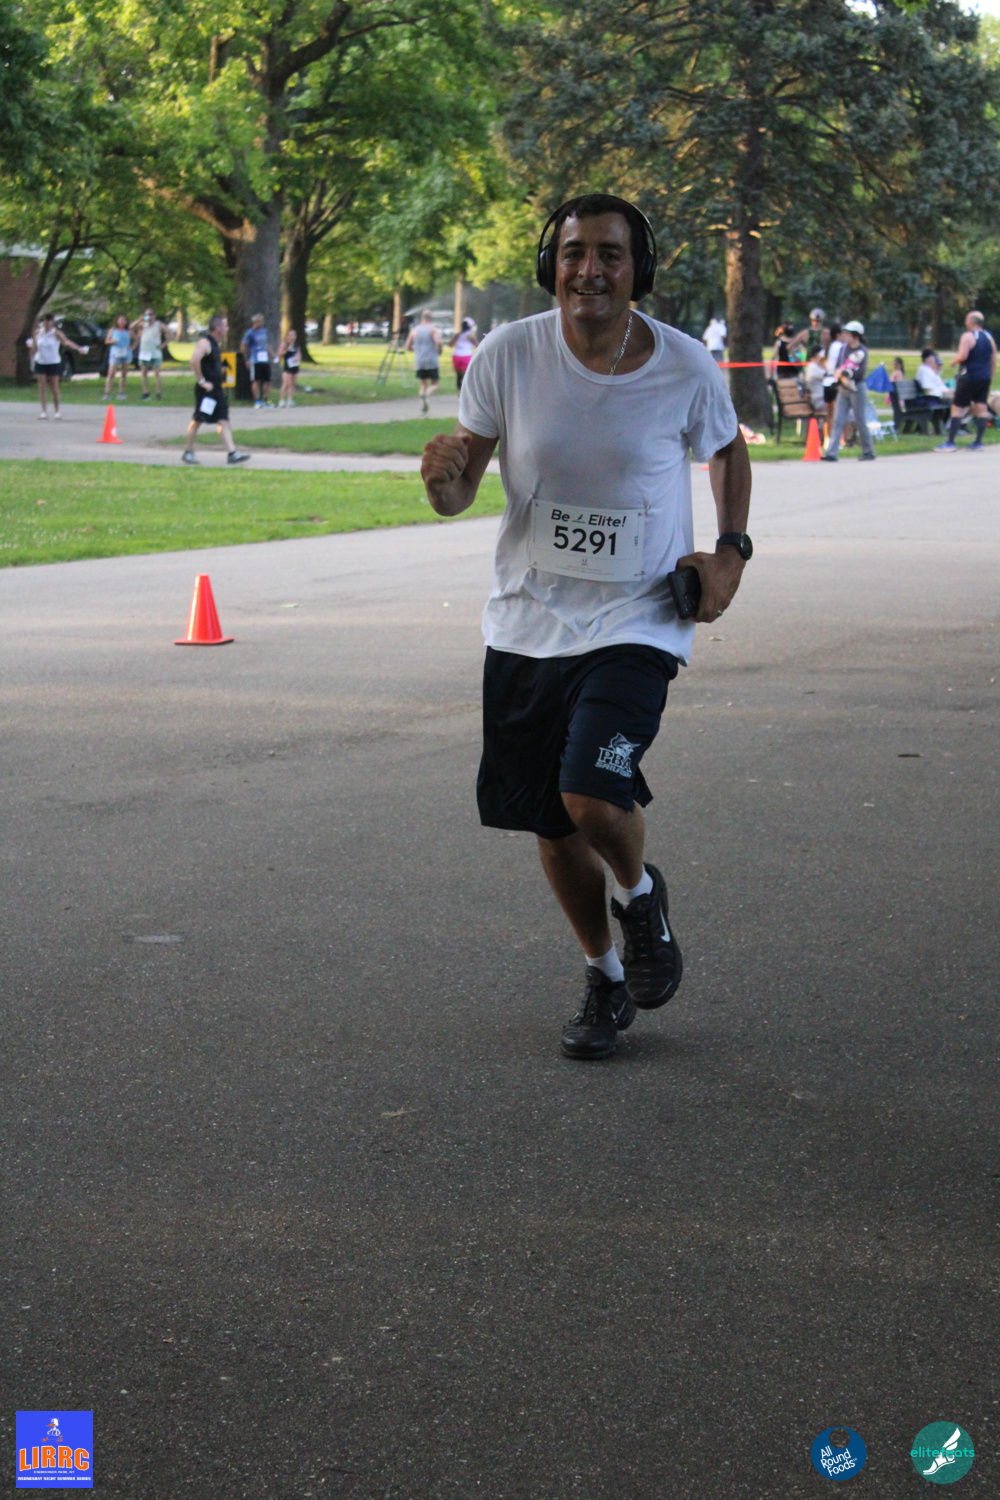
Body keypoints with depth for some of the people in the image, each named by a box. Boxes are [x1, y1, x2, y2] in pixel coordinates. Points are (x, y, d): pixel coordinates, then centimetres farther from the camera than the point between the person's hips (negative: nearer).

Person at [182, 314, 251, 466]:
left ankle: (232, 453, -4)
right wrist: (201, 381, -24)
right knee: (198, 420, 0)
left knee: (223, 420, 1)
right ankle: (188, 452, 10)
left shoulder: (217, 344, 16)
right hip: (206, 389, -9)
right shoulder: (205, 342, -14)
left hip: (217, 389, 9)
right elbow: (194, 360, -27)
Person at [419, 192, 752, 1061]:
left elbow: (728, 452, 12)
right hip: (526, 622, 3)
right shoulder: (508, 357, -9)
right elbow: (458, 493, -3)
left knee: (593, 799, -22)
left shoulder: (687, 370, -10)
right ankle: (606, 979, 36)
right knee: (551, 826, 10)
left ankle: (640, 894, 14)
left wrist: (732, 548, -3)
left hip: (637, 623, -2)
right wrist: (445, 477, -26)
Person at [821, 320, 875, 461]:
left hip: (857, 388, -6)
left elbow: (861, 372, -15)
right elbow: (841, 368, 11)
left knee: (860, 421, 0)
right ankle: (831, 453, -7)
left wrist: (845, 373, -18)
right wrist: (843, 377, -9)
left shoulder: (862, 350, -7)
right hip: (844, 389, 6)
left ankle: (868, 451, 14)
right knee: (838, 421, -2)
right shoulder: (847, 349, 11)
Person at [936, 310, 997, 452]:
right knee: (981, 407, 7)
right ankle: (978, 443, 5)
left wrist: (953, 361, -3)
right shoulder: (989, 337, 13)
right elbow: (994, 360, 16)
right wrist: (991, 377, 22)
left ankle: (950, 443, -6)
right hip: (985, 378, 7)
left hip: (969, 377, -7)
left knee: (957, 408, -3)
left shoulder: (968, 336, -10)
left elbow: (963, 356, -22)